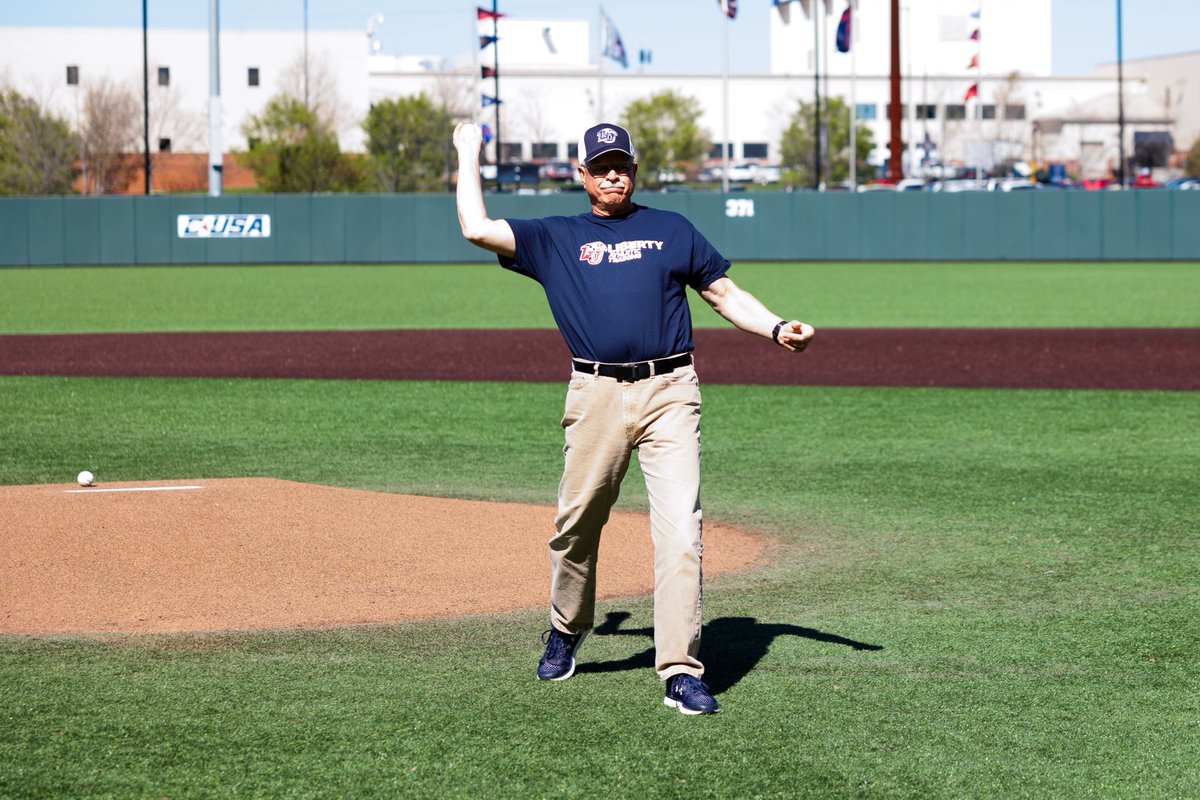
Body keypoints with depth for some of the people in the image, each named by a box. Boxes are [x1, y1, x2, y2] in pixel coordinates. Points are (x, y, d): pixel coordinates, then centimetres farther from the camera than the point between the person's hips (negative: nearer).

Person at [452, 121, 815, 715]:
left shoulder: (671, 230, 18)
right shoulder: (555, 238, 16)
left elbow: (724, 293, 20)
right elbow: (477, 228, 7)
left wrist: (776, 329, 4)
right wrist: (469, 156, 17)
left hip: (669, 394, -1)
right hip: (596, 396, 1)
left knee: (679, 531, -11)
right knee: (576, 525, 8)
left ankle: (680, 671, -12)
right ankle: (566, 630, 35)